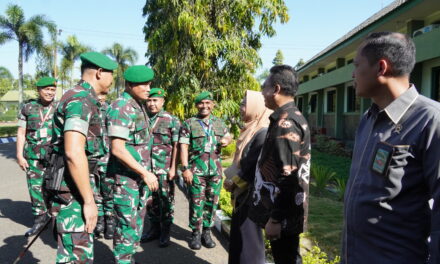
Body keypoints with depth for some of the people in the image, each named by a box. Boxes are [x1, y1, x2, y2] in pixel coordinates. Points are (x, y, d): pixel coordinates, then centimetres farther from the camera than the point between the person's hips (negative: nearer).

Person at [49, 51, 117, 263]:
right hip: (72, 189, -10)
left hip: (75, 186, 10)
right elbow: (74, 153, -27)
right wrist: (89, 201, -24)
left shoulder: (83, 99, 15)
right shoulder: (81, 100, -17)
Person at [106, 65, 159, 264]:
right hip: (126, 176, -9)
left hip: (140, 175, 9)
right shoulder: (121, 108, -17)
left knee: (137, 221, 17)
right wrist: (145, 172, -21)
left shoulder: (139, 106, 11)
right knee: (127, 224, -1)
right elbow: (118, 149, -23)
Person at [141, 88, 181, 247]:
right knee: (151, 199, 13)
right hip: (146, 168, 4)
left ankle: (165, 232, 16)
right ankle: (154, 229, 28)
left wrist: (173, 168, -11)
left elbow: (176, 146, -6)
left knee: (166, 199, 3)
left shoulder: (172, 120, -3)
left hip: (164, 168, -4)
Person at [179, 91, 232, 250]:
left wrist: (227, 140, -2)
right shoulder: (189, 124, -1)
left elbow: (228, 136, 24)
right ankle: (196, 234, 15)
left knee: (212, 202, 8)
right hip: (196, 170, -3)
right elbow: (183, 147, -5)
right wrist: (185, 168, -13)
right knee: (197, 203, 1)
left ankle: (207, 232, 22)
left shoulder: (219, 123, 11)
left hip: (215, 169, 4)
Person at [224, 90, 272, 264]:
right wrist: (232, 179, 7)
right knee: (238, 232, 18)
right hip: (242, 190, 9)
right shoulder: (251, 130, 10)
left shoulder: (262, 133, -20)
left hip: (251, 192, -9)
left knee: (247, 233, 3)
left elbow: (255, 167, -23)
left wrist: (234, 182, -13)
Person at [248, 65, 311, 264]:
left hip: (283, 215, -10)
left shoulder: (285, 123, -21)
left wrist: (275, 219, -20)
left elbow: (287, 178, -25)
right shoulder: (293, 117, 11)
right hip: (285, 212, 10)